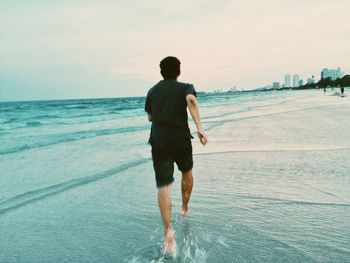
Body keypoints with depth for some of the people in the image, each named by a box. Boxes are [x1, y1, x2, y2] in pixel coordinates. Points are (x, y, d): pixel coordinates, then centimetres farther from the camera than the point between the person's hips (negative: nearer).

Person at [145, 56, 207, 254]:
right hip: (181, 139, -1)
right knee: (187, 172, 27)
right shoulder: (185, 87, 4)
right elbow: (191, 100, -20)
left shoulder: (153, 91, 15)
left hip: (159, 141, 1)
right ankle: (185, 208, 42)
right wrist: (200, 128, -26)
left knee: (164, 185, -4)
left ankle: (168, 230, -19)